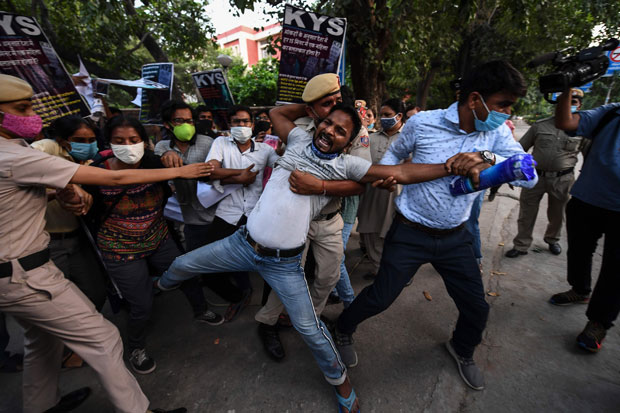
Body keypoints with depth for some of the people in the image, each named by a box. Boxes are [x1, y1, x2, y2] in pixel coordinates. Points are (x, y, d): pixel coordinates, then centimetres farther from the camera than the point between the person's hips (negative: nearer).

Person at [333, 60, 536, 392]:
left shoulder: (497, 132, -1)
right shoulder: (423, 122, -11)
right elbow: (395, 152, 8)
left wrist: (488, 158, -34)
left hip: (455, 238, 4)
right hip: (410, 234, -4)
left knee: (476, 308, 16)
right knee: (379, 299, 3)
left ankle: (462, 350, 53)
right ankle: (343, 330, 38)